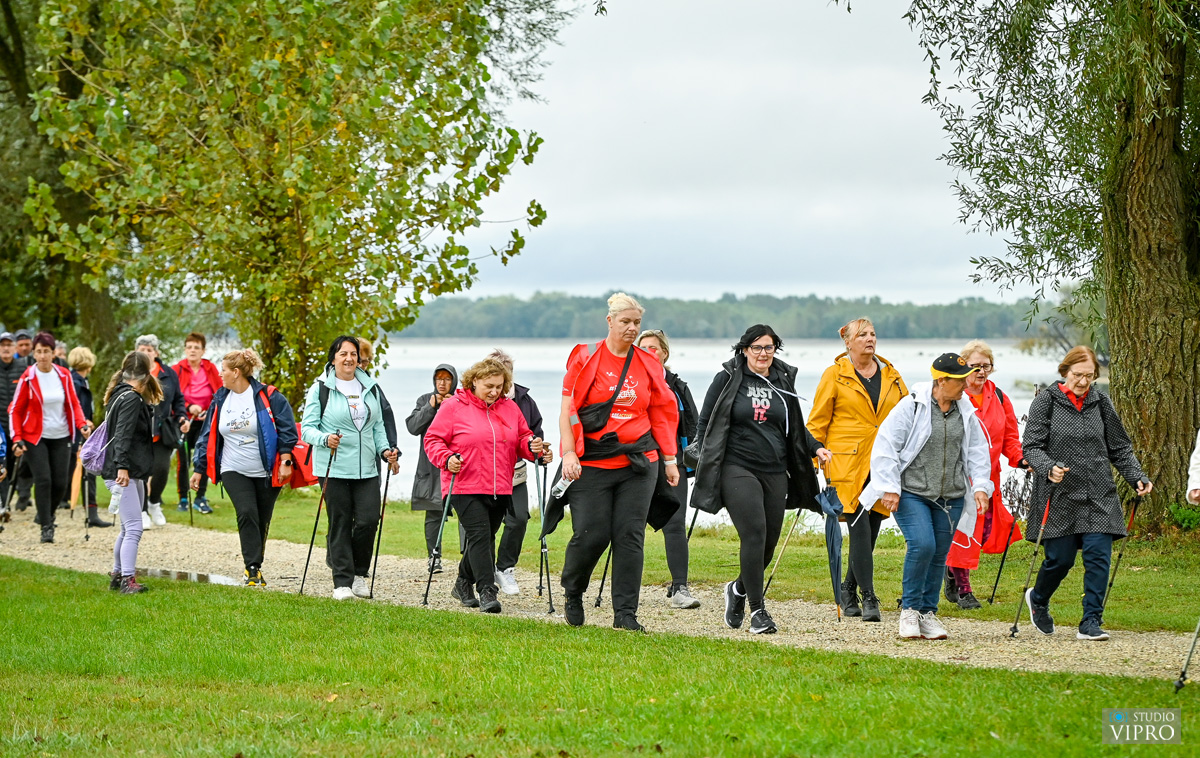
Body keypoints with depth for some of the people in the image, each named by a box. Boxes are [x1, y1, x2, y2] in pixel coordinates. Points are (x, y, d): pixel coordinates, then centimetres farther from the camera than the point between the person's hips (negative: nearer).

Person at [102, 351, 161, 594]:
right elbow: (122, 435, -22)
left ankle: (117, 575, 26)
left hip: (133, 474, 10)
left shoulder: (119, 395, 17)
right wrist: (122, 467, -29)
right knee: (133, 528, -14)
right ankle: (127, 580, -19)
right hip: (123, 473, -10)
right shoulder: (131, 399, -12)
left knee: (129, 528, 18)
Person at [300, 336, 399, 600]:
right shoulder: (320, 389, -1)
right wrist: (325, 439, -23)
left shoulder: (369, 387, 14)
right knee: (340, 524, -2)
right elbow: (307, 428, -3)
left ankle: (358, 572, 15)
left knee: (369, 519, -6)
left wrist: (385, 450, 6)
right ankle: (342, 582, 5)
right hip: (334, 468, -4)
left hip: (366, 467, 4)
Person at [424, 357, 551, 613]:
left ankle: (464, 584, 31)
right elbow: (433, 439, -2)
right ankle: (486, 591, -18)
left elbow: (522, 440, 18)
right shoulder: (454, 406, -2)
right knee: (479, 535, -15)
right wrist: (446, 458, -20)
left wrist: (533, 447, -5)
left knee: (486, 538, 13)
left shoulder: (509, 408, 12)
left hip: (500, 488, 5)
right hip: (466, 487, -5)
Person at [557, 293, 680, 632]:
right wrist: (569, 452, -13)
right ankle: (572, 593, 22)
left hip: (638, 462, 3)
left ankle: (625, 613, 1)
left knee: (630, 535, -3)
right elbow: (567, 409, -3)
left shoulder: (648, 365, 10)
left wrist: (669, 458, 14)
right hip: (592, 463, -3)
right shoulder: (586, 359, 0)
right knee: (591, 534, -6)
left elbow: (661, 414, 17)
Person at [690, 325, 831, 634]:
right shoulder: (727, 379, 2)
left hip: (775, 472, 5)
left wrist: (816, 448, 7)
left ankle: (739, 589, 33)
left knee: (770, 540, 4)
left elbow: (796, 426, 23)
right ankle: (757, 610, -13)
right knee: (755, 534, -18)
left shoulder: (783, 381, 14)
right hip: (738, 469, -5)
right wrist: (707, 463, -2)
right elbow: (705, 423, 5)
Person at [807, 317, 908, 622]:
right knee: (860, 528, -12)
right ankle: (868, 598, -12)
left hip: (882, 465, 4)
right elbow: (818, 422, 3)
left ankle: (848, 591, 22)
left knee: (870, 531, 6)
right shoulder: (835, 375, 1)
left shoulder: (891, 376, 13)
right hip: (847, 464, -4)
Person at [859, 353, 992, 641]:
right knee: (922, 545, -20)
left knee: (939, 554, 6)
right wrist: (890, 488, -12)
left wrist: (981, 486, 4)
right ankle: (909, 609, -3)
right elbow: (886, 446, -9)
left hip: (950, 498, 5)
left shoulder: (966, 412, 8)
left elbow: (977, 451, 16)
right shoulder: (911, 406, -9)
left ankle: (928, 612, 19)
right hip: (911, 494, -5)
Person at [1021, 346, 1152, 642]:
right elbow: (1031, 446, -7)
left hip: (1098, 496, 3)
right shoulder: (1046, 402, -1)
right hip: (1059, 496, -3)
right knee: (1060, 559, 1)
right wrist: (1049, 468, -26)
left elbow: (1120, 448, 15)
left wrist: (1137, 477, 1)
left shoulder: (1100, 403, 10)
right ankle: (1037, 599, 32)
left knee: (1098, 555, -9)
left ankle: (1091, 622, -3)